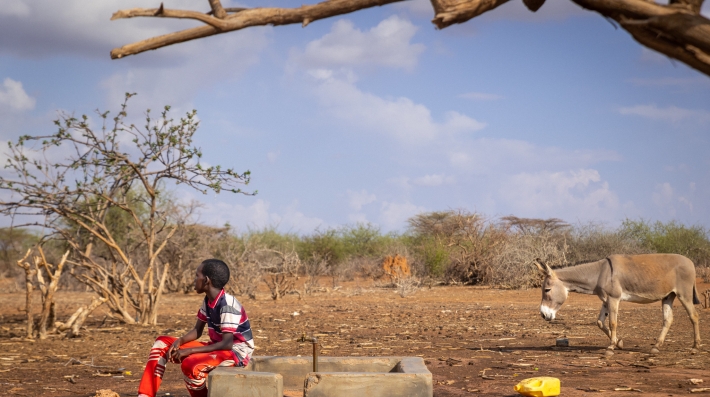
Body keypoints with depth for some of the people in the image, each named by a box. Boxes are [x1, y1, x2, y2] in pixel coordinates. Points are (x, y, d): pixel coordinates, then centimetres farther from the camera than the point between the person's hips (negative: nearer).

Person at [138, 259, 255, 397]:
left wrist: (189, 351, -29)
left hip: (237, 351, -9)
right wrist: (179, 341, -12)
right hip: (217, 347, 9)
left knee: (191, 365, -36)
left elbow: (227, 344, -30)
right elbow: (197, 331, 10)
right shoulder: (208, 300, 2)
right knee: (162, 343, 6)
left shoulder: (228, 305, -25)